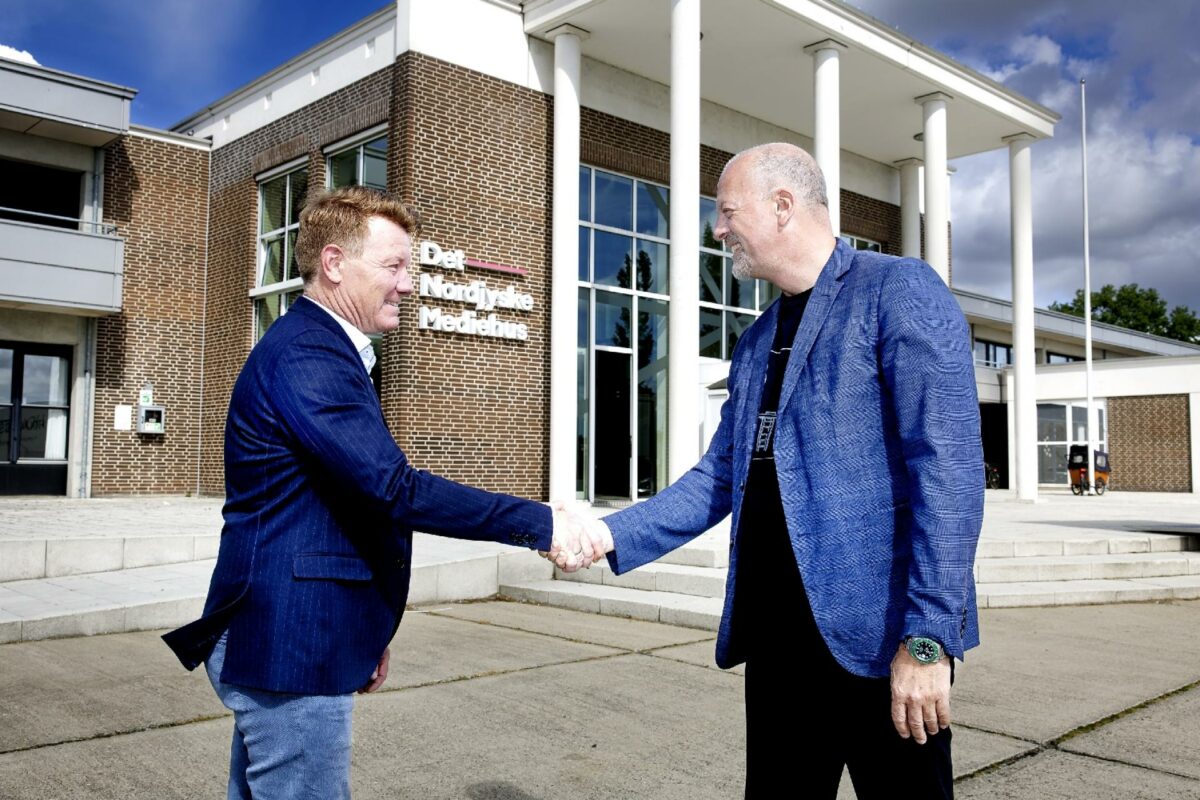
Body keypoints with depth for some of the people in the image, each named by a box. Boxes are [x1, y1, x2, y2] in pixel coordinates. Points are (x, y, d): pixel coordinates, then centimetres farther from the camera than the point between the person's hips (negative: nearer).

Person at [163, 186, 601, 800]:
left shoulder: (319, 348, 15)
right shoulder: (306, 354, -19)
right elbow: (395, 487, -28)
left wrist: (367, 631, 22)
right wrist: (540, 525, -21)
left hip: (278, 640, 10)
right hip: (290, 650, -10)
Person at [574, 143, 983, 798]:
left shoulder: (899, 291, -7)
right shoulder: (755, 343, 15)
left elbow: (947, 468, -15)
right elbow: (720, 476, 15)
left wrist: (928, 636, -20)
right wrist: (612, 536, 3)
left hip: (875, 637, -7)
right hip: (775, 637, 7)